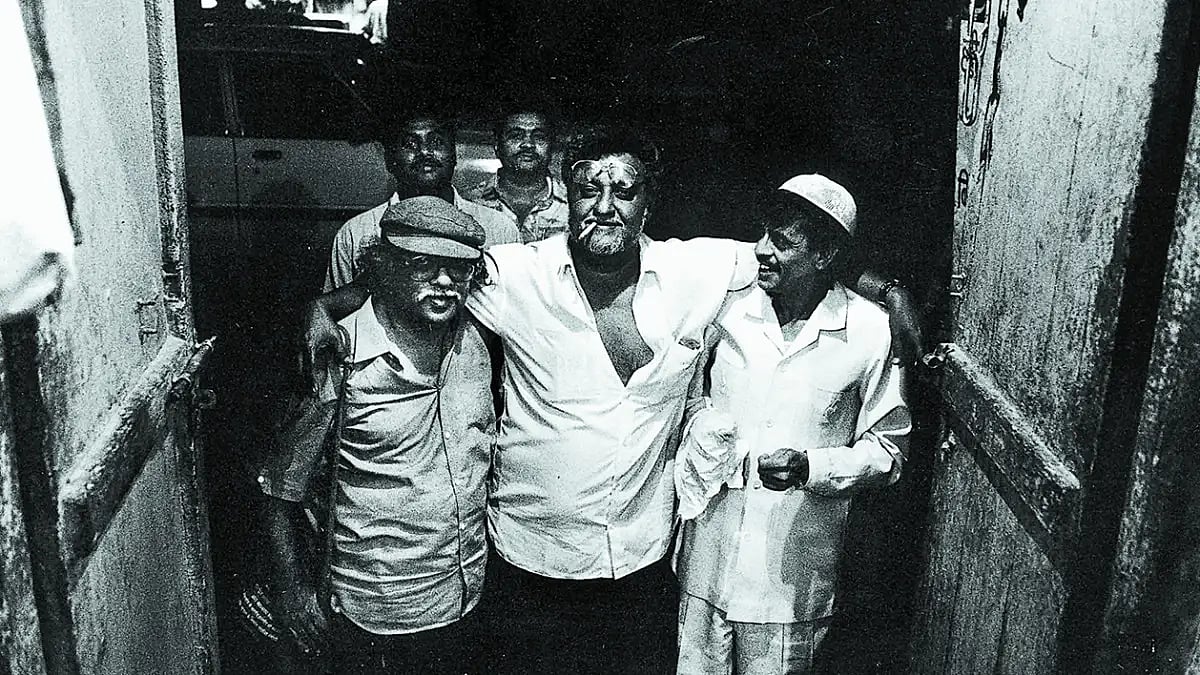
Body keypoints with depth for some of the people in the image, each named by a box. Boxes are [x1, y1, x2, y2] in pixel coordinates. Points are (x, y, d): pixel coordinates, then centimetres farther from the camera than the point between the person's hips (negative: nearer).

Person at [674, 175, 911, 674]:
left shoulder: (869, 331, -9)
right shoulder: (732, 310, -2)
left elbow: (887, 451, -2)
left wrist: (810, 467, -18)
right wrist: (699, 425, -5)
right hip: (709, 553, 3)